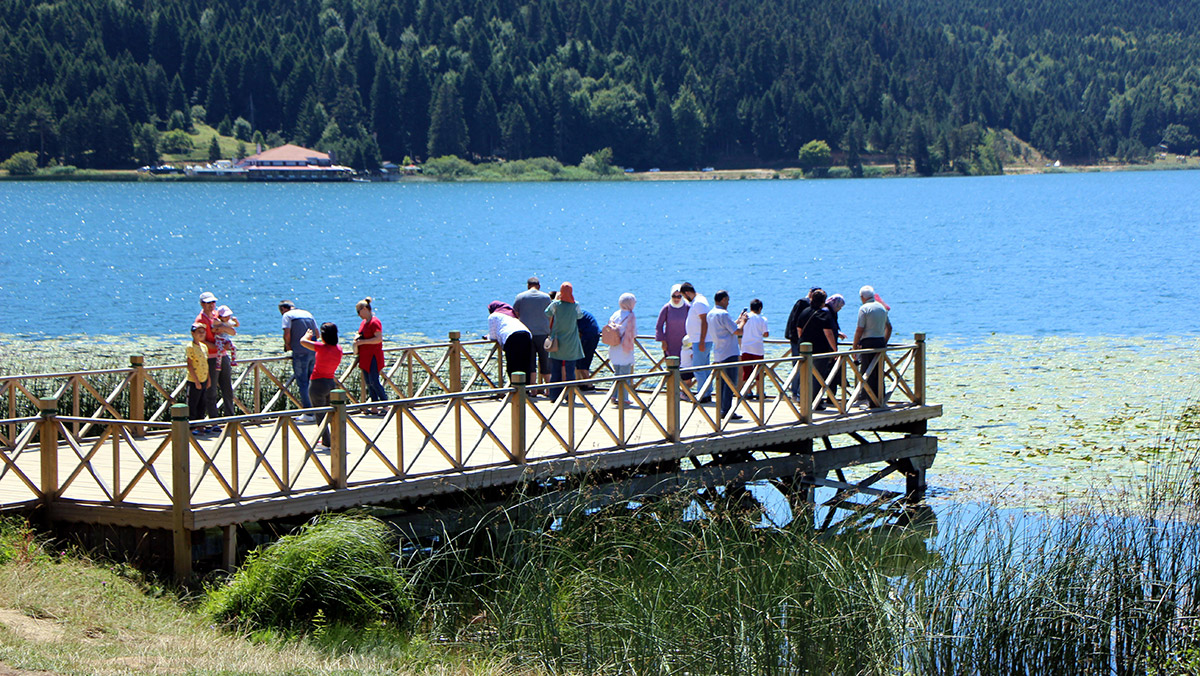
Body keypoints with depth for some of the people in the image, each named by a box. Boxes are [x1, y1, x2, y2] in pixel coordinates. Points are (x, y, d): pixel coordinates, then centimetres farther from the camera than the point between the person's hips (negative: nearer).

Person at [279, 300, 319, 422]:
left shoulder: (287, 315, 0)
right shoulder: (308, 313, 18)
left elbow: (287, 334, -11)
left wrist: (288, 346, 5)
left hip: (300, 353, -6)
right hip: (313, 352, 6)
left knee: (302, 383, -2)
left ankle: (308, 414, -4)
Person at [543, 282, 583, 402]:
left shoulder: (556, 304, -7)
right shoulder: (576, 306, -5)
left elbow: (546, 313, 11)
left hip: (557, 341, 0)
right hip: (571, 345, 0)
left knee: (555, 371, 5)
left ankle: (555, 396, 5)